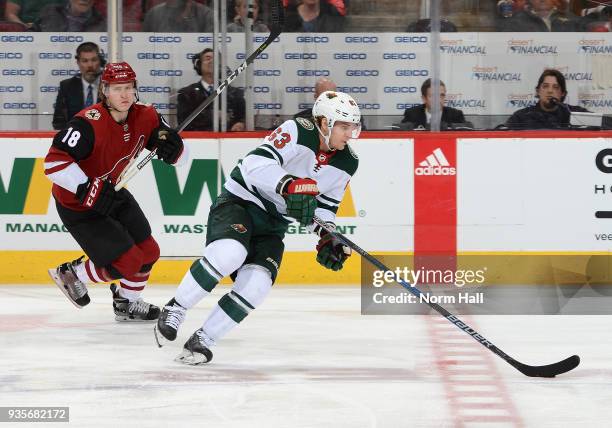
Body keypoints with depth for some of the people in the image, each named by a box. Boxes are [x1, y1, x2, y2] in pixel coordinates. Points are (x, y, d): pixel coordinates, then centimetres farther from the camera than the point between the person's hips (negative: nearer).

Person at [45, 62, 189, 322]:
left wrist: (172, 147, -26)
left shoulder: (145, 117, -8)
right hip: (78, 205, -8)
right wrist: (88, 191, -39)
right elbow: (54, 162, -34)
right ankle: (70, 274, 14)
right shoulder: (89, 123, -31)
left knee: (148, 253, 12)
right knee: (128, 262, -10)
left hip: (113, 193, 8)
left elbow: (180, 157, -2)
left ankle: (126, 303, 37)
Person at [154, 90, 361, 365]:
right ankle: (174, 310, -17)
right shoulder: (298, 131, -17)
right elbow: (256, 164, -28)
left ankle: (202, 340, -7)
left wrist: (328, 239, -3)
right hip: (240, 201, -6)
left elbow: (324, 207, 14)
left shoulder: (346, 163, 4)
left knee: (257, 284, -19)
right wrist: (290, 186, -42)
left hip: (274, 224, 6)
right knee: (230, 252, -36)